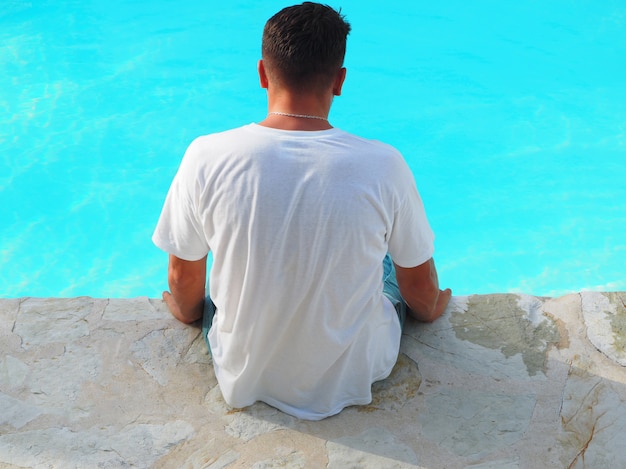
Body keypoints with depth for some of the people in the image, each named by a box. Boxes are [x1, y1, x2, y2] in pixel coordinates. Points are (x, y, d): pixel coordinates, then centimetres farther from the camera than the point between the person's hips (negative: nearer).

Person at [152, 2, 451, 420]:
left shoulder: (207, 157, -20)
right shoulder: (383, 165, -22)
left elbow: (183, 280, -6)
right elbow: (420, 285, -7)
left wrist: (186, 310, 18)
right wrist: (431, 308, 18)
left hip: (243, 377, 1)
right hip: (349, 376, 0)